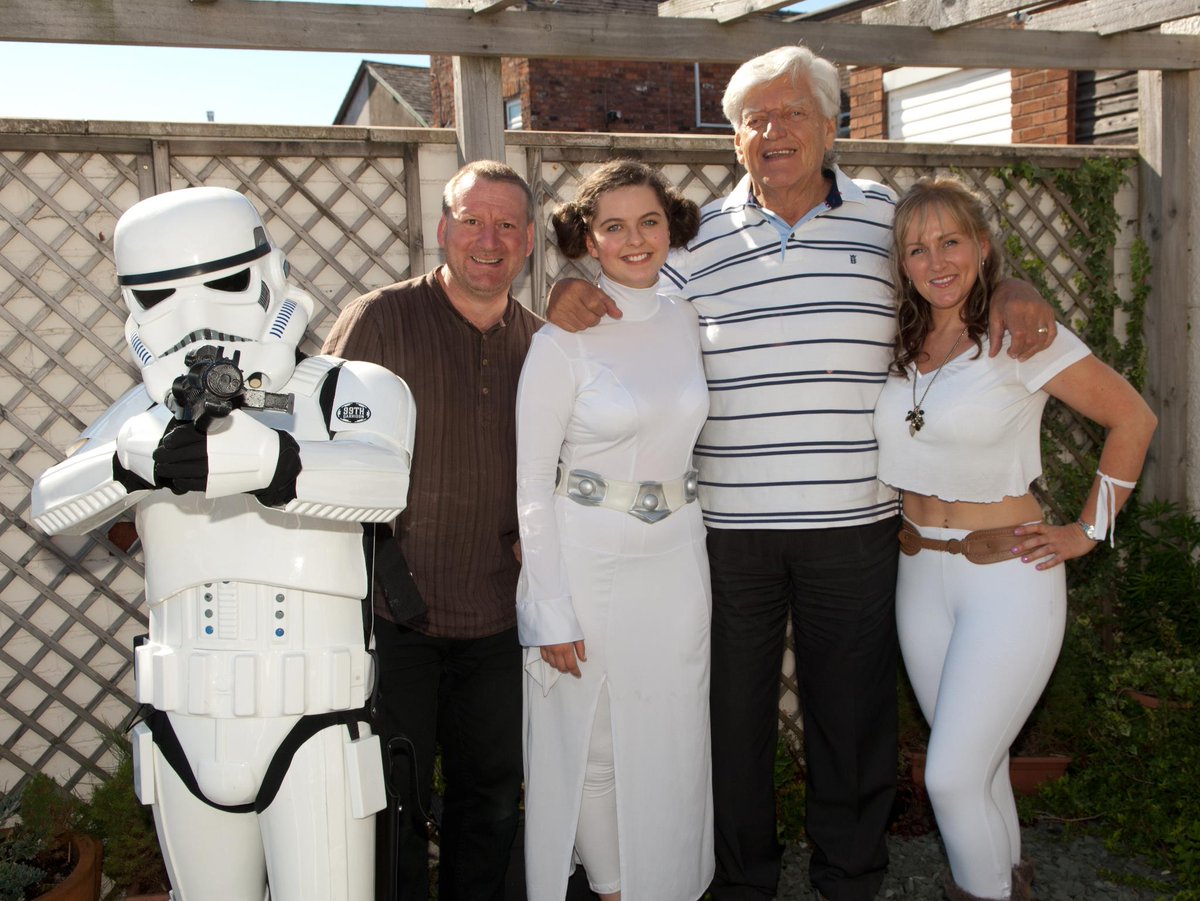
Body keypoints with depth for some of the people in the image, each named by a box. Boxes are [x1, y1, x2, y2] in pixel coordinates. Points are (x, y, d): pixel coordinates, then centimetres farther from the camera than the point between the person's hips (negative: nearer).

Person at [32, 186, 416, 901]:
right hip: (185, 729, 4)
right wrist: (138, 455, -29)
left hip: (312, 732, -4)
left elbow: (381, 480, -25)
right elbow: (53, 506, -7)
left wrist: (251, 456, -43)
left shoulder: (349, 390, -4)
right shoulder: (151, 409, 8)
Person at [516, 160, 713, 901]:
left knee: (672, 742, 12)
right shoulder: (564, 339, -11)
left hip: (676, 556, 5)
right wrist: (552, 613, -12)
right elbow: (531, 484, -10)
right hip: (586, 556, -4)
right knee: (589, 744, 8)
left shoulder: (685, 319, 5)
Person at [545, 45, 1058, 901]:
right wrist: (569, 296, -12)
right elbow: (621, 299, 10)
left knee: (854, 711, 11)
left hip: (856, 520, 0)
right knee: (733, 711, 11)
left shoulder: (885, 215, 6)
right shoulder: (699, 234, 4)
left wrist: (1013, 291, -2)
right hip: (727, 523, 0)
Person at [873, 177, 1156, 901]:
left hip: (1009, 576, -5)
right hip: (921, 571, 6)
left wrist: (1088, 531, -5)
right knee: (974, 760, 16)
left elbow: (1133, 418, -5)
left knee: (952, 775, -8)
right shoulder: (899, 346, 5)